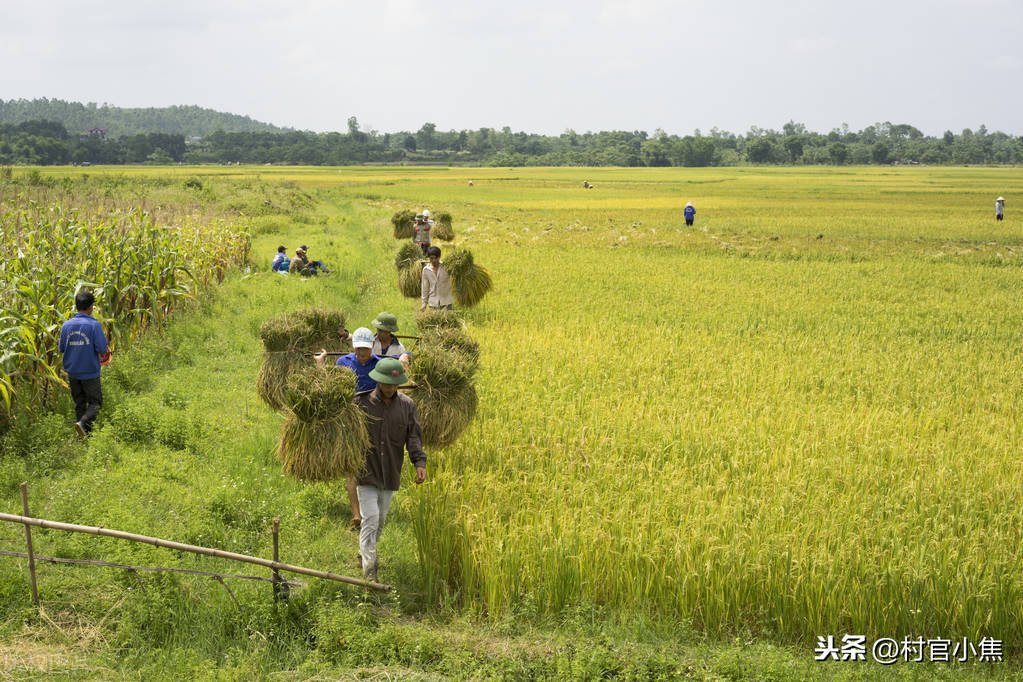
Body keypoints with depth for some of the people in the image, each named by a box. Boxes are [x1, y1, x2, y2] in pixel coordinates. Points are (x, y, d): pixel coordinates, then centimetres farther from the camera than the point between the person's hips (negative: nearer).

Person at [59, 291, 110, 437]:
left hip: (72, 372, 5)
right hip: (90, 372, -5)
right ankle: (83, 422, -18)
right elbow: (102, 348, -18)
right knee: (95, 402, 7)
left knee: (79, 403, 15)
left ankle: (86, 433, 17)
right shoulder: (94, 325, -15)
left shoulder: (66, 325, -1)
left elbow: (61, 348, 6)